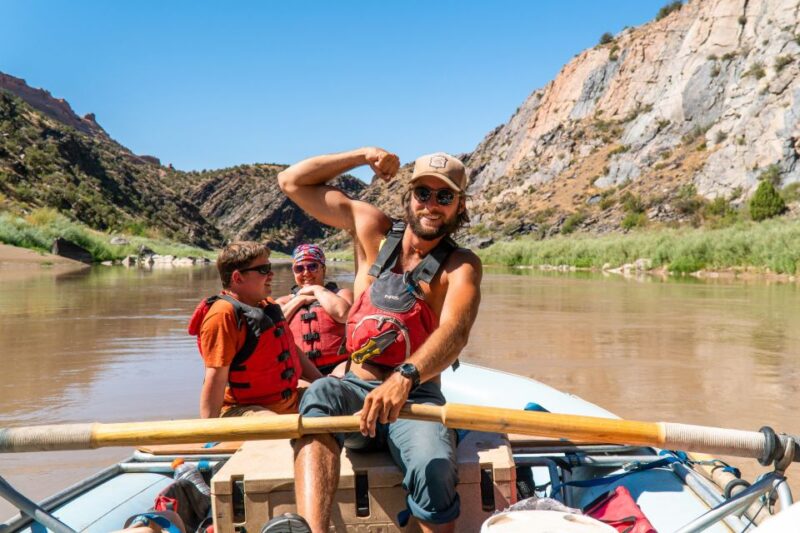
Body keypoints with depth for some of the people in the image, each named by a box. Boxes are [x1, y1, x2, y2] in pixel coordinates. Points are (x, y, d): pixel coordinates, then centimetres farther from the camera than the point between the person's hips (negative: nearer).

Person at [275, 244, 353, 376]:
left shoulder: (341, 294, 17)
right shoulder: (284, 301, 24)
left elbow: (343, 313, -8)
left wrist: (317, 289, 5)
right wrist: (301, 299, 5)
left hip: (336, 368, -2)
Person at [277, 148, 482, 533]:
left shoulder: (460, 266, -2)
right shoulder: (373, 230, 7)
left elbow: (455, 332, -23)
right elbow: (292, 182, 11)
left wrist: (405, 378, -42)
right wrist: (363, 155, 4)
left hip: (416, 398, -2)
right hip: (356, 392, 2)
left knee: (434, 471, -31)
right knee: (320, 394, -32)